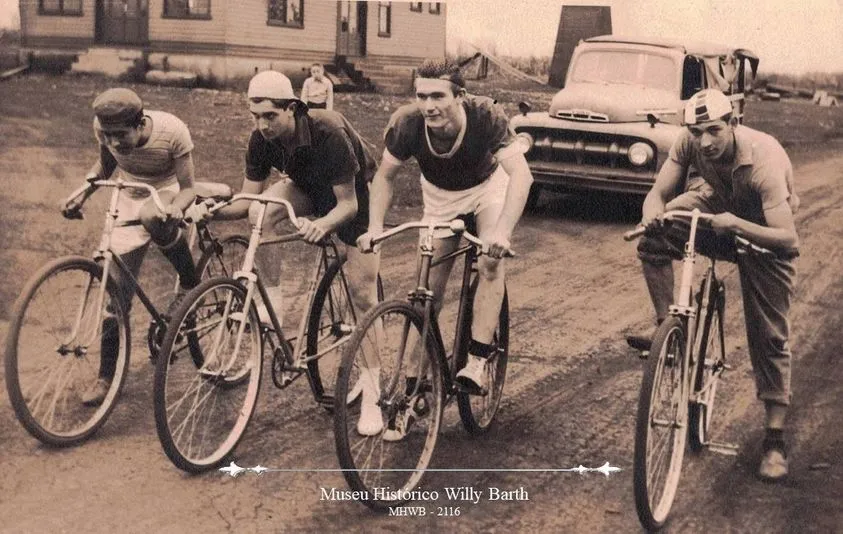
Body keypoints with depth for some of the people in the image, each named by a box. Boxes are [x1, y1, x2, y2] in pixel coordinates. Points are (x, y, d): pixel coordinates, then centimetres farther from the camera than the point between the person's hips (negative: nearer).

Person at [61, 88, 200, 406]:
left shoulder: (172, 131, -30)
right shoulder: (103, 128, -20)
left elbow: (187, 188, -24)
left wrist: (176, 209, -46)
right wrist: (81, 194, -15)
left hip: (167, 194, -2)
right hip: (129, 203, 2)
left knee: (152, 217, -34)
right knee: (117, 293, -6)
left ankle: (190, 285, 3)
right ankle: (107, 377, 8)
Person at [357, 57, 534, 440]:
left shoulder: (486, 116, -36)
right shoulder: (407, 123, -29)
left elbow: (520, 174, -42)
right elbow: (385, 175, -13)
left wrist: (502, 231, -55)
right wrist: (375, 226, -26)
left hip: (487, 187, -1)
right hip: (440, 196, 1)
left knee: (491, 261, -30)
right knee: (428, 292, -3)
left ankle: (479, 356, -16)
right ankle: (410, 396, 4)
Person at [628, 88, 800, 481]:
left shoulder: (764, 160, -37)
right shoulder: (690, 142, -24)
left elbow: (788, 238, -41)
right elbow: (659, 192, -20)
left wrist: (735, 224, -55)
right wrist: (652, 213, -43)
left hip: (762, 232, -4)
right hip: (717, 206, 4)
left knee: (769, 335, -6)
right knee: (655, 239, -25)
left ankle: (775, 440, 3)